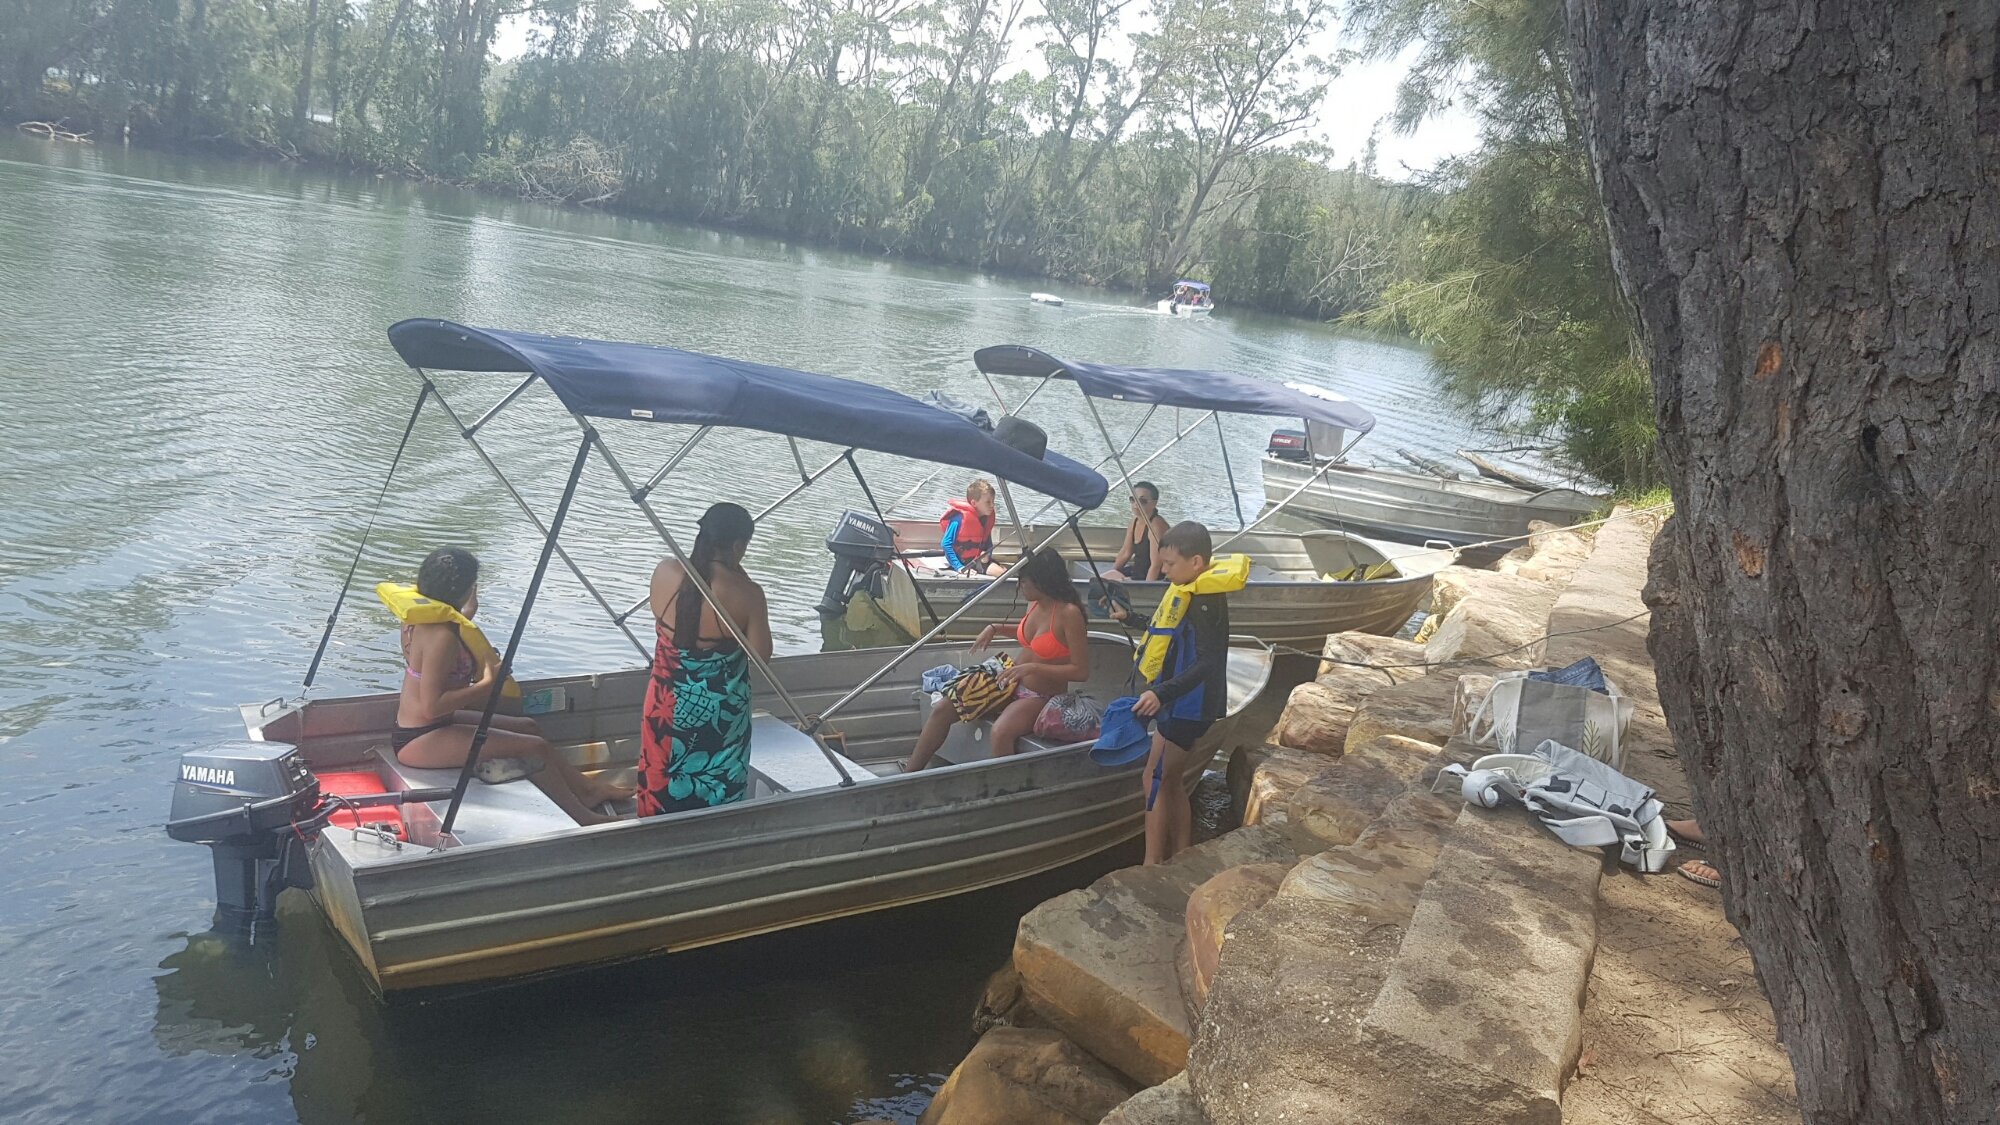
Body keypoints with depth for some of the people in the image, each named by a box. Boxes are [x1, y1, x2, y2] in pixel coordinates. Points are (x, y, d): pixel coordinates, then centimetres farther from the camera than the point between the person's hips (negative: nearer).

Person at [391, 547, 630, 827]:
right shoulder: (442, 636, -27)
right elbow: (431, 706, -30)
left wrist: (464, 617, 13)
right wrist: (487, 683, -23)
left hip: (417, 728, 11)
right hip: (421, 741, -11)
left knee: (527, 726, 16)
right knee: (534, 746, -10)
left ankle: (586, 788, 24)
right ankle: (583, 818, 2)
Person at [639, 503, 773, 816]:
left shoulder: (665, 572, -11)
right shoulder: (746, 593, -21)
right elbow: (761, 654, -11)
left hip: (668, 704, 3)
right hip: (720, 713, -3)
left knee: (662, 782, 21)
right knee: (717, 794, 16)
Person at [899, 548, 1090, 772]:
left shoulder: (1069, 613, -21)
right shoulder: (1034, 603, 1)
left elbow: (1081, 671, -22)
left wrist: (1033, 667, -26)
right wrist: (995, 628, 9)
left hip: (1040, 697, -8)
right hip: (1012, 683, 8)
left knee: (1001, 732, -39)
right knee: (942, 709, -6)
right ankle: (909, 774, 0)